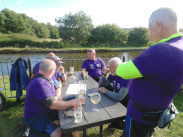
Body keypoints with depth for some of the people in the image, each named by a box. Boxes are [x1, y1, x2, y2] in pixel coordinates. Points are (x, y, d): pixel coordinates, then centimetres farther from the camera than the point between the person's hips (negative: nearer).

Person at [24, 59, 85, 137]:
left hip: (47, 111, 9)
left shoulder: (45, 78, 1)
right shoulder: (40, 84, -30)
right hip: (36, 117, -9)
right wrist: (73, 103, -27)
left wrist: (57, 97, -7)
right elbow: (53, 105, -33)